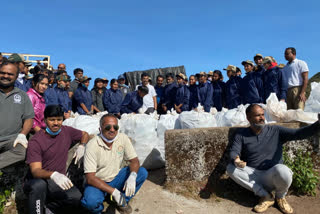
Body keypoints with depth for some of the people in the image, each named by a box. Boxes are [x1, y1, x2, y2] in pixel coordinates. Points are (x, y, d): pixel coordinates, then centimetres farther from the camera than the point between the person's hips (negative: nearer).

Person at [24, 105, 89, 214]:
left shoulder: (67, 131, 0)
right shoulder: (35, 142, -12)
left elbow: (85, 134, 20)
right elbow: (35, 171, -20)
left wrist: (81, 146, -2)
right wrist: (53, 175, -41)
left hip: (59, 181, 3)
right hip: (36, 181, -3)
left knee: (77, 198, -26)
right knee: (39, 185, -39)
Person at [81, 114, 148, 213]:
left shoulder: (123, 138, -11)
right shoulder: (92, 145, -22)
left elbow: (134, 160, -6)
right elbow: (90, 178, -23)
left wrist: (132, 176, -29)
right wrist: (113, 191, -29)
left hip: (116, 178, 4)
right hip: (98, 182, -4)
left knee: (142, 172, -16)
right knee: (91, 201, -34)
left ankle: (123, 201, 5)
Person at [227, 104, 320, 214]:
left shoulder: (275, 131, 2)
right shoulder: (241, 134, 1)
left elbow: (298, 133, -8)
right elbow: (234, 151, -8)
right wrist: (236, 160, -33)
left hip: (273, 176, -1)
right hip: (253, 177, 1)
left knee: (282, 170, -35)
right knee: (231, 168, -24)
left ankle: (280, 197, 0)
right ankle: (265, 196, -13)